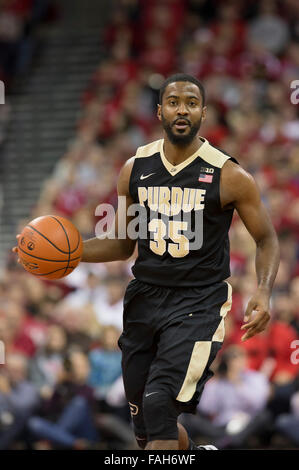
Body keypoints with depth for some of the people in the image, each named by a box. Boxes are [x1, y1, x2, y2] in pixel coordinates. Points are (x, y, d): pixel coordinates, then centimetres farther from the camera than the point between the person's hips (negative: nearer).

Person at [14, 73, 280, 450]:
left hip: (198, 304, -5)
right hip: (145, 299, 5)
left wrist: (263, 292, -15)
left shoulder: (229, 176, -7)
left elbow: (266, 239, 3)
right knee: (145, 425, 9)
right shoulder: (135, 170, 5)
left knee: (159, 403, -23)